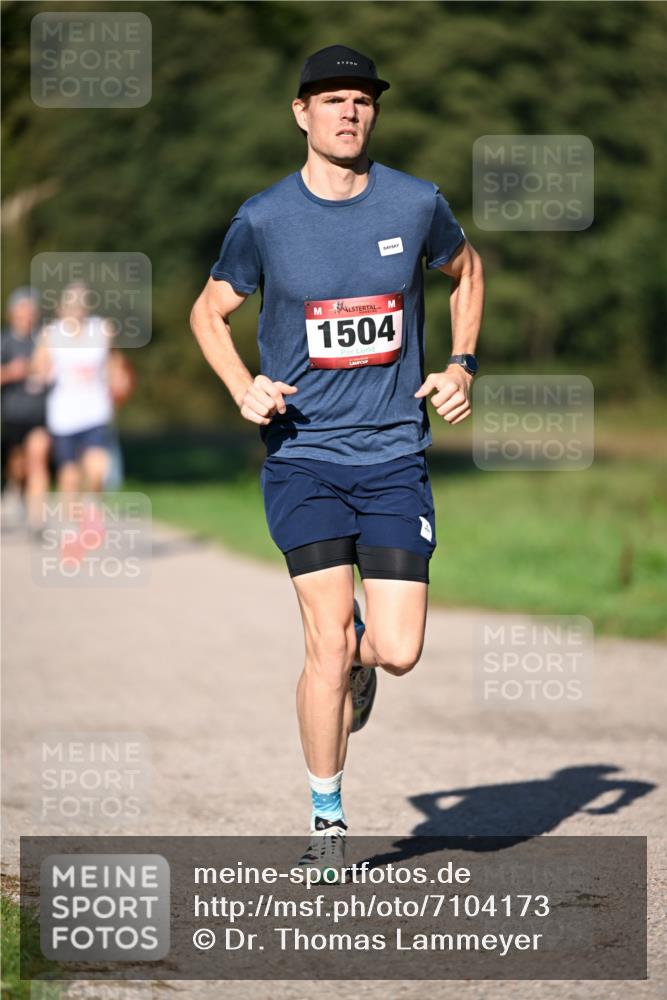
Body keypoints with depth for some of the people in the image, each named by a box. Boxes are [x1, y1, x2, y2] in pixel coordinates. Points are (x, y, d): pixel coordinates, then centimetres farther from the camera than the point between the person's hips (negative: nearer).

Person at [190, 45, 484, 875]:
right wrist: (243, 388, -9)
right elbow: (209, 312, 9)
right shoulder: (264, 219, -5)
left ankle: (361, 653, 33)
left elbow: (466, 270, 20)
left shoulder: (417, 205, -1)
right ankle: (326, 816, 9)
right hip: (302, 457, -1)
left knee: (397, 651, -5)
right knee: (328, 644, -9)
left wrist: (461, 364, 7)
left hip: (395, 456, 1)